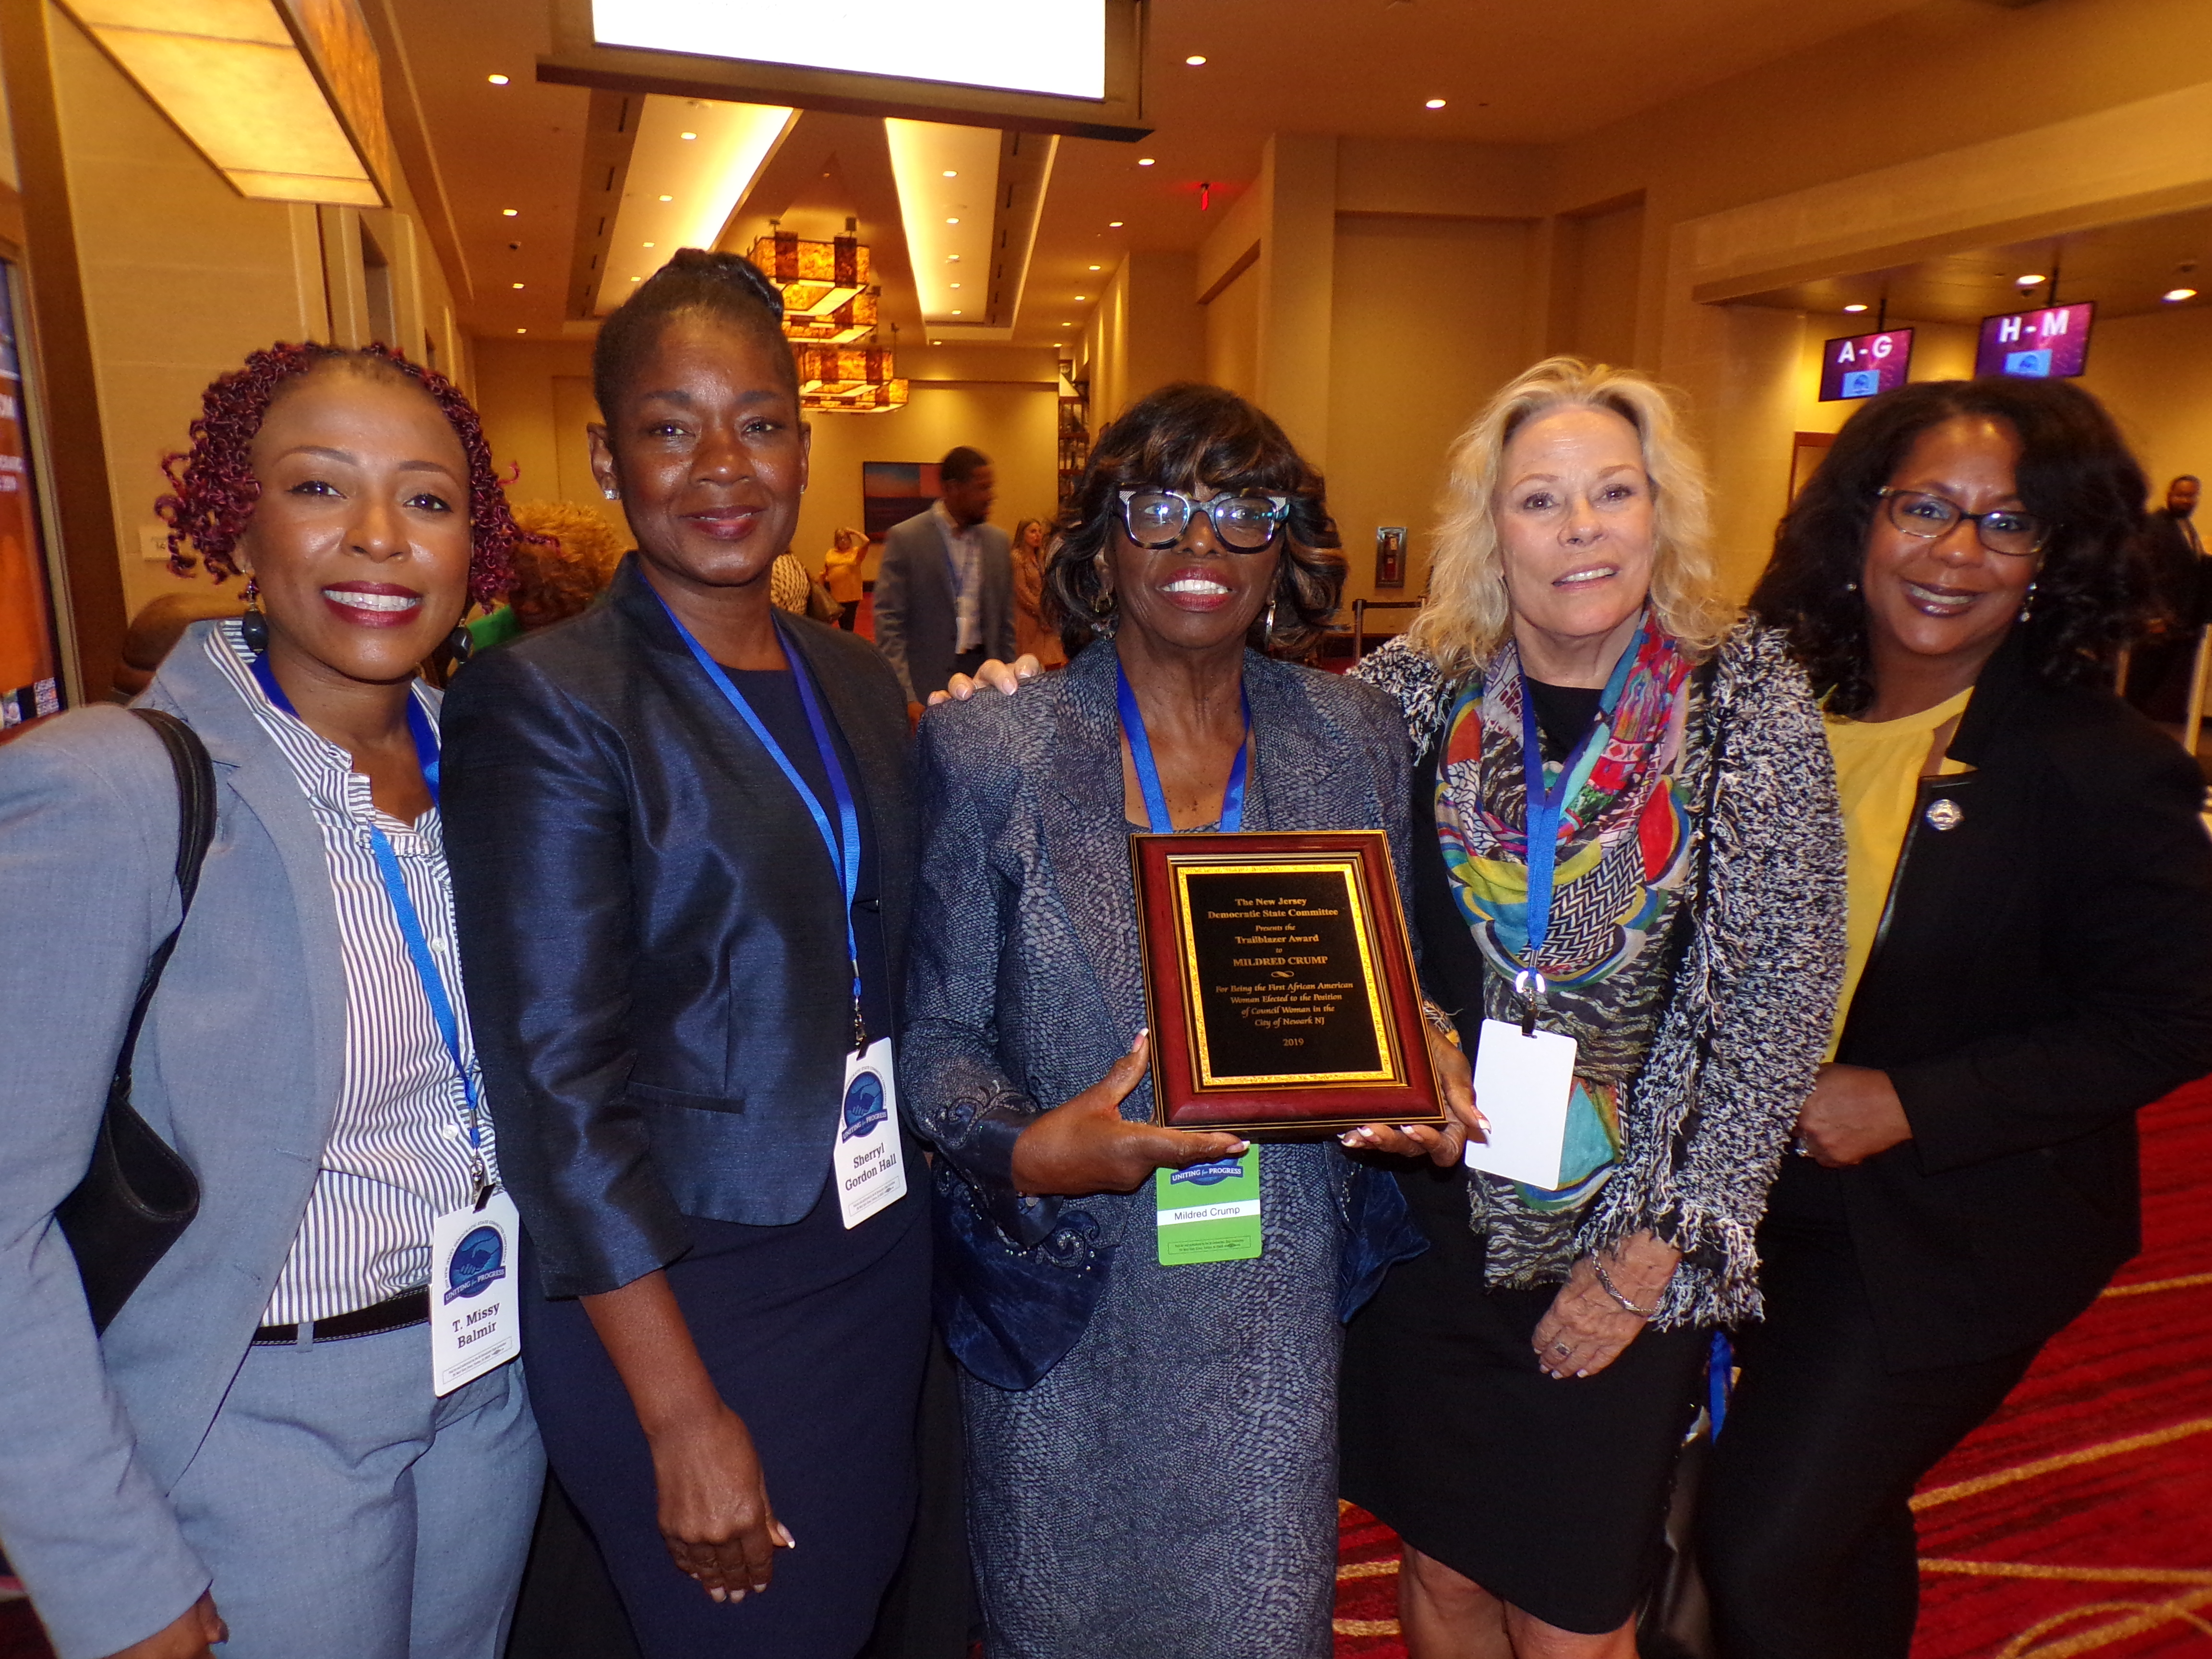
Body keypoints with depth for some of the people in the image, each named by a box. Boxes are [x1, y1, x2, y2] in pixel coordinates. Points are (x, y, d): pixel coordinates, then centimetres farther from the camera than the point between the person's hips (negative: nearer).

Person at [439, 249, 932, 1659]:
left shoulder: (859, 682, 5)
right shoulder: (545, 701, -14)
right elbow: (559, 1082, -16)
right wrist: (684, 1418, -15)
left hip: (880, 1262, 6)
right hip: (677, 1294, -5)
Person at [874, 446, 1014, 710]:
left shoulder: (997, 540, 10)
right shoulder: (905, 538, -5)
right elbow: (888, 623, -8)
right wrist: (906, 698, -15)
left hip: (984, 676, 4)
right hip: (927, 688, -4)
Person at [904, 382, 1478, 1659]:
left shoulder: (1356, 740, 0)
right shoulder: (990, 751, -9)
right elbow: (936, 1032, -5)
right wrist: (1025, 1152, -23)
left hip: (1276, 1301, 2)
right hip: (1067, 1298, -1)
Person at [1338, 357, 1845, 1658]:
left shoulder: (1751, 705, -9)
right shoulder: (1416, 693, -5)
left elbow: (1783, 1001, -9)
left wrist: (1651, 1248, -9)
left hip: (1630, 1254, -1)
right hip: (1431, 1218, 2)